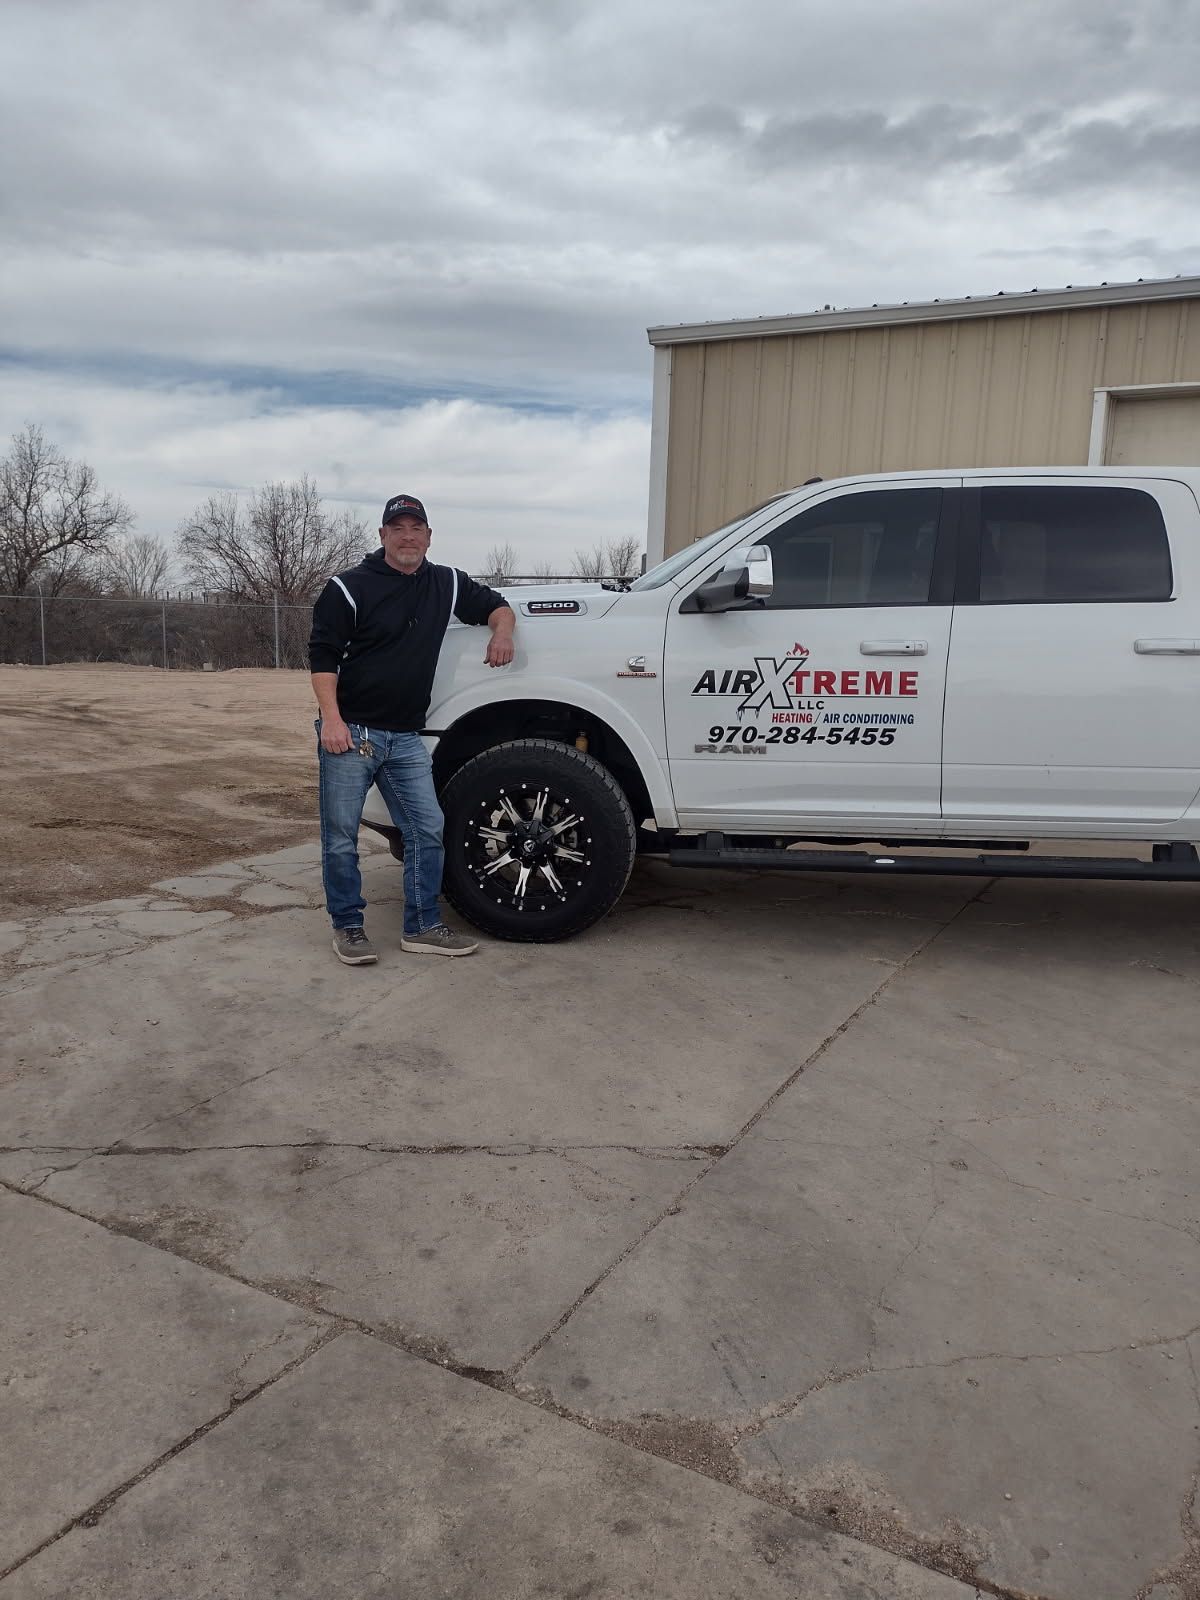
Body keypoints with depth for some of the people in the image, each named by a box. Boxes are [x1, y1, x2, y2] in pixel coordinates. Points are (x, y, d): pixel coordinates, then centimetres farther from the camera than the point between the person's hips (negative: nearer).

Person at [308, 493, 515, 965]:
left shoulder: (446, 584, 10)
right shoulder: (348, 588, -4)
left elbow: (496, 605, 23)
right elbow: (322, 656, -6)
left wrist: (502, 630, -2)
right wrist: (331, 719, -17)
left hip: (406, 737, 4)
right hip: (350, 731, -4)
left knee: (427, 830, 3)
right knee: (341, 837, 2)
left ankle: (423, 926, 14)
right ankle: (347, 927, 16)